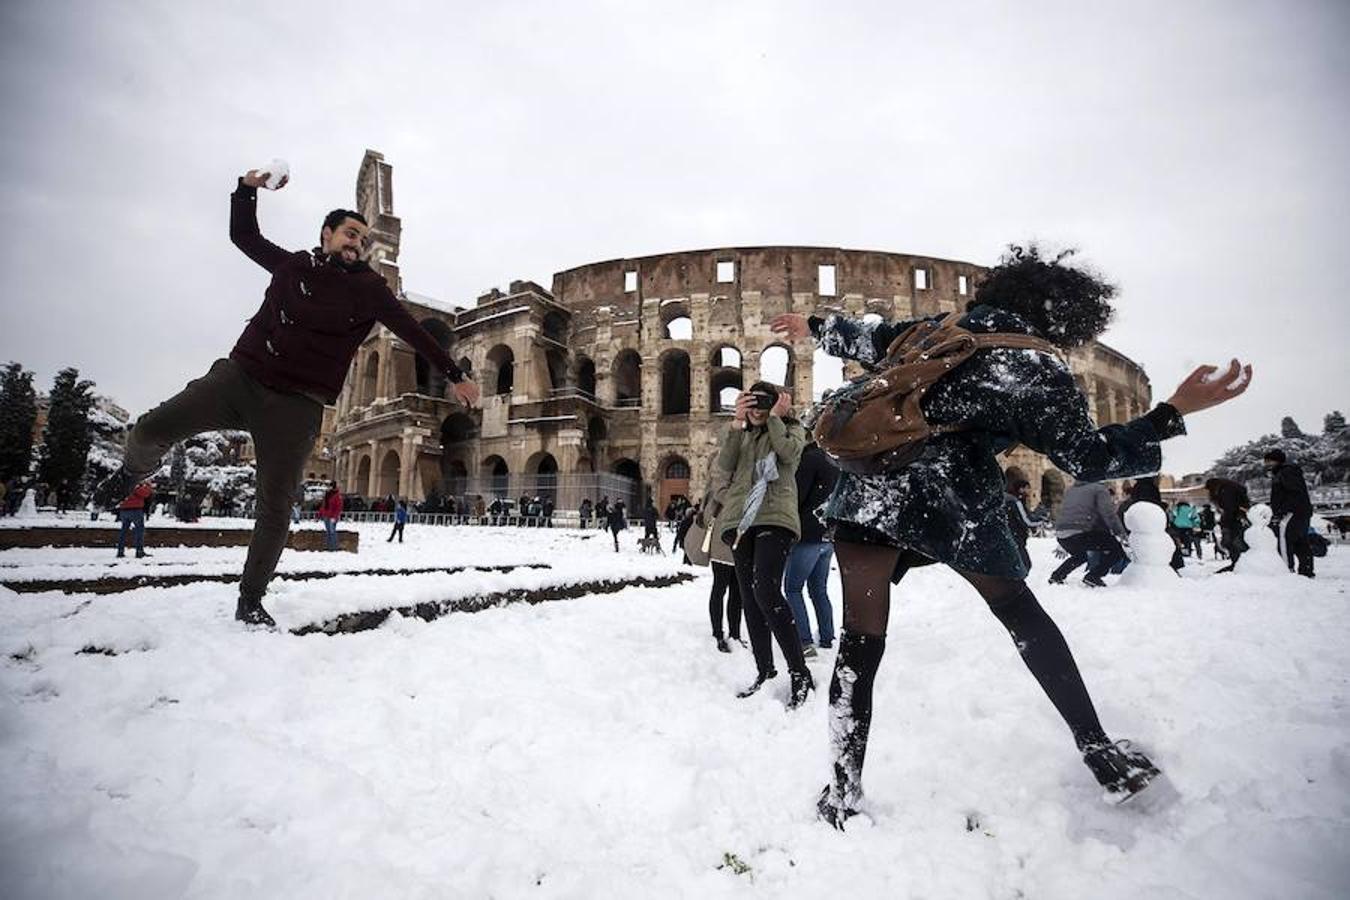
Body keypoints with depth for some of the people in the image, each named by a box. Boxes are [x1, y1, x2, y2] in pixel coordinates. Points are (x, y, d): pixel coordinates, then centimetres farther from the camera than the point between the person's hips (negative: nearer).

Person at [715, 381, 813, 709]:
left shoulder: (791, 429, 13)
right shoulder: (742, 435, 23)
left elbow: (789, 452, -10)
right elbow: (724, 464, 3)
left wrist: (775, 417, 0)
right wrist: (737, 421, -2)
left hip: (775, 518, -5)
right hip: (740, 521, 6)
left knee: (766, 591, -23)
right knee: (749, 598, 5)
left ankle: (800, 675, -18)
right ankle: (764, 672, 15)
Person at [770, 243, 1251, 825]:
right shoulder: (1041, 373, 4)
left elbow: (868, 342, 26)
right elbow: (1089, 458, 10)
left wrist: (815, 326, 44)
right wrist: (1175, 411, 16)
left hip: (869, 489, 3)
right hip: (952, 507, -2)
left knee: (861, 642, 5)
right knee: (1024, 615, 21)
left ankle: (843, 792, 5)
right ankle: (1099, 750, 31)